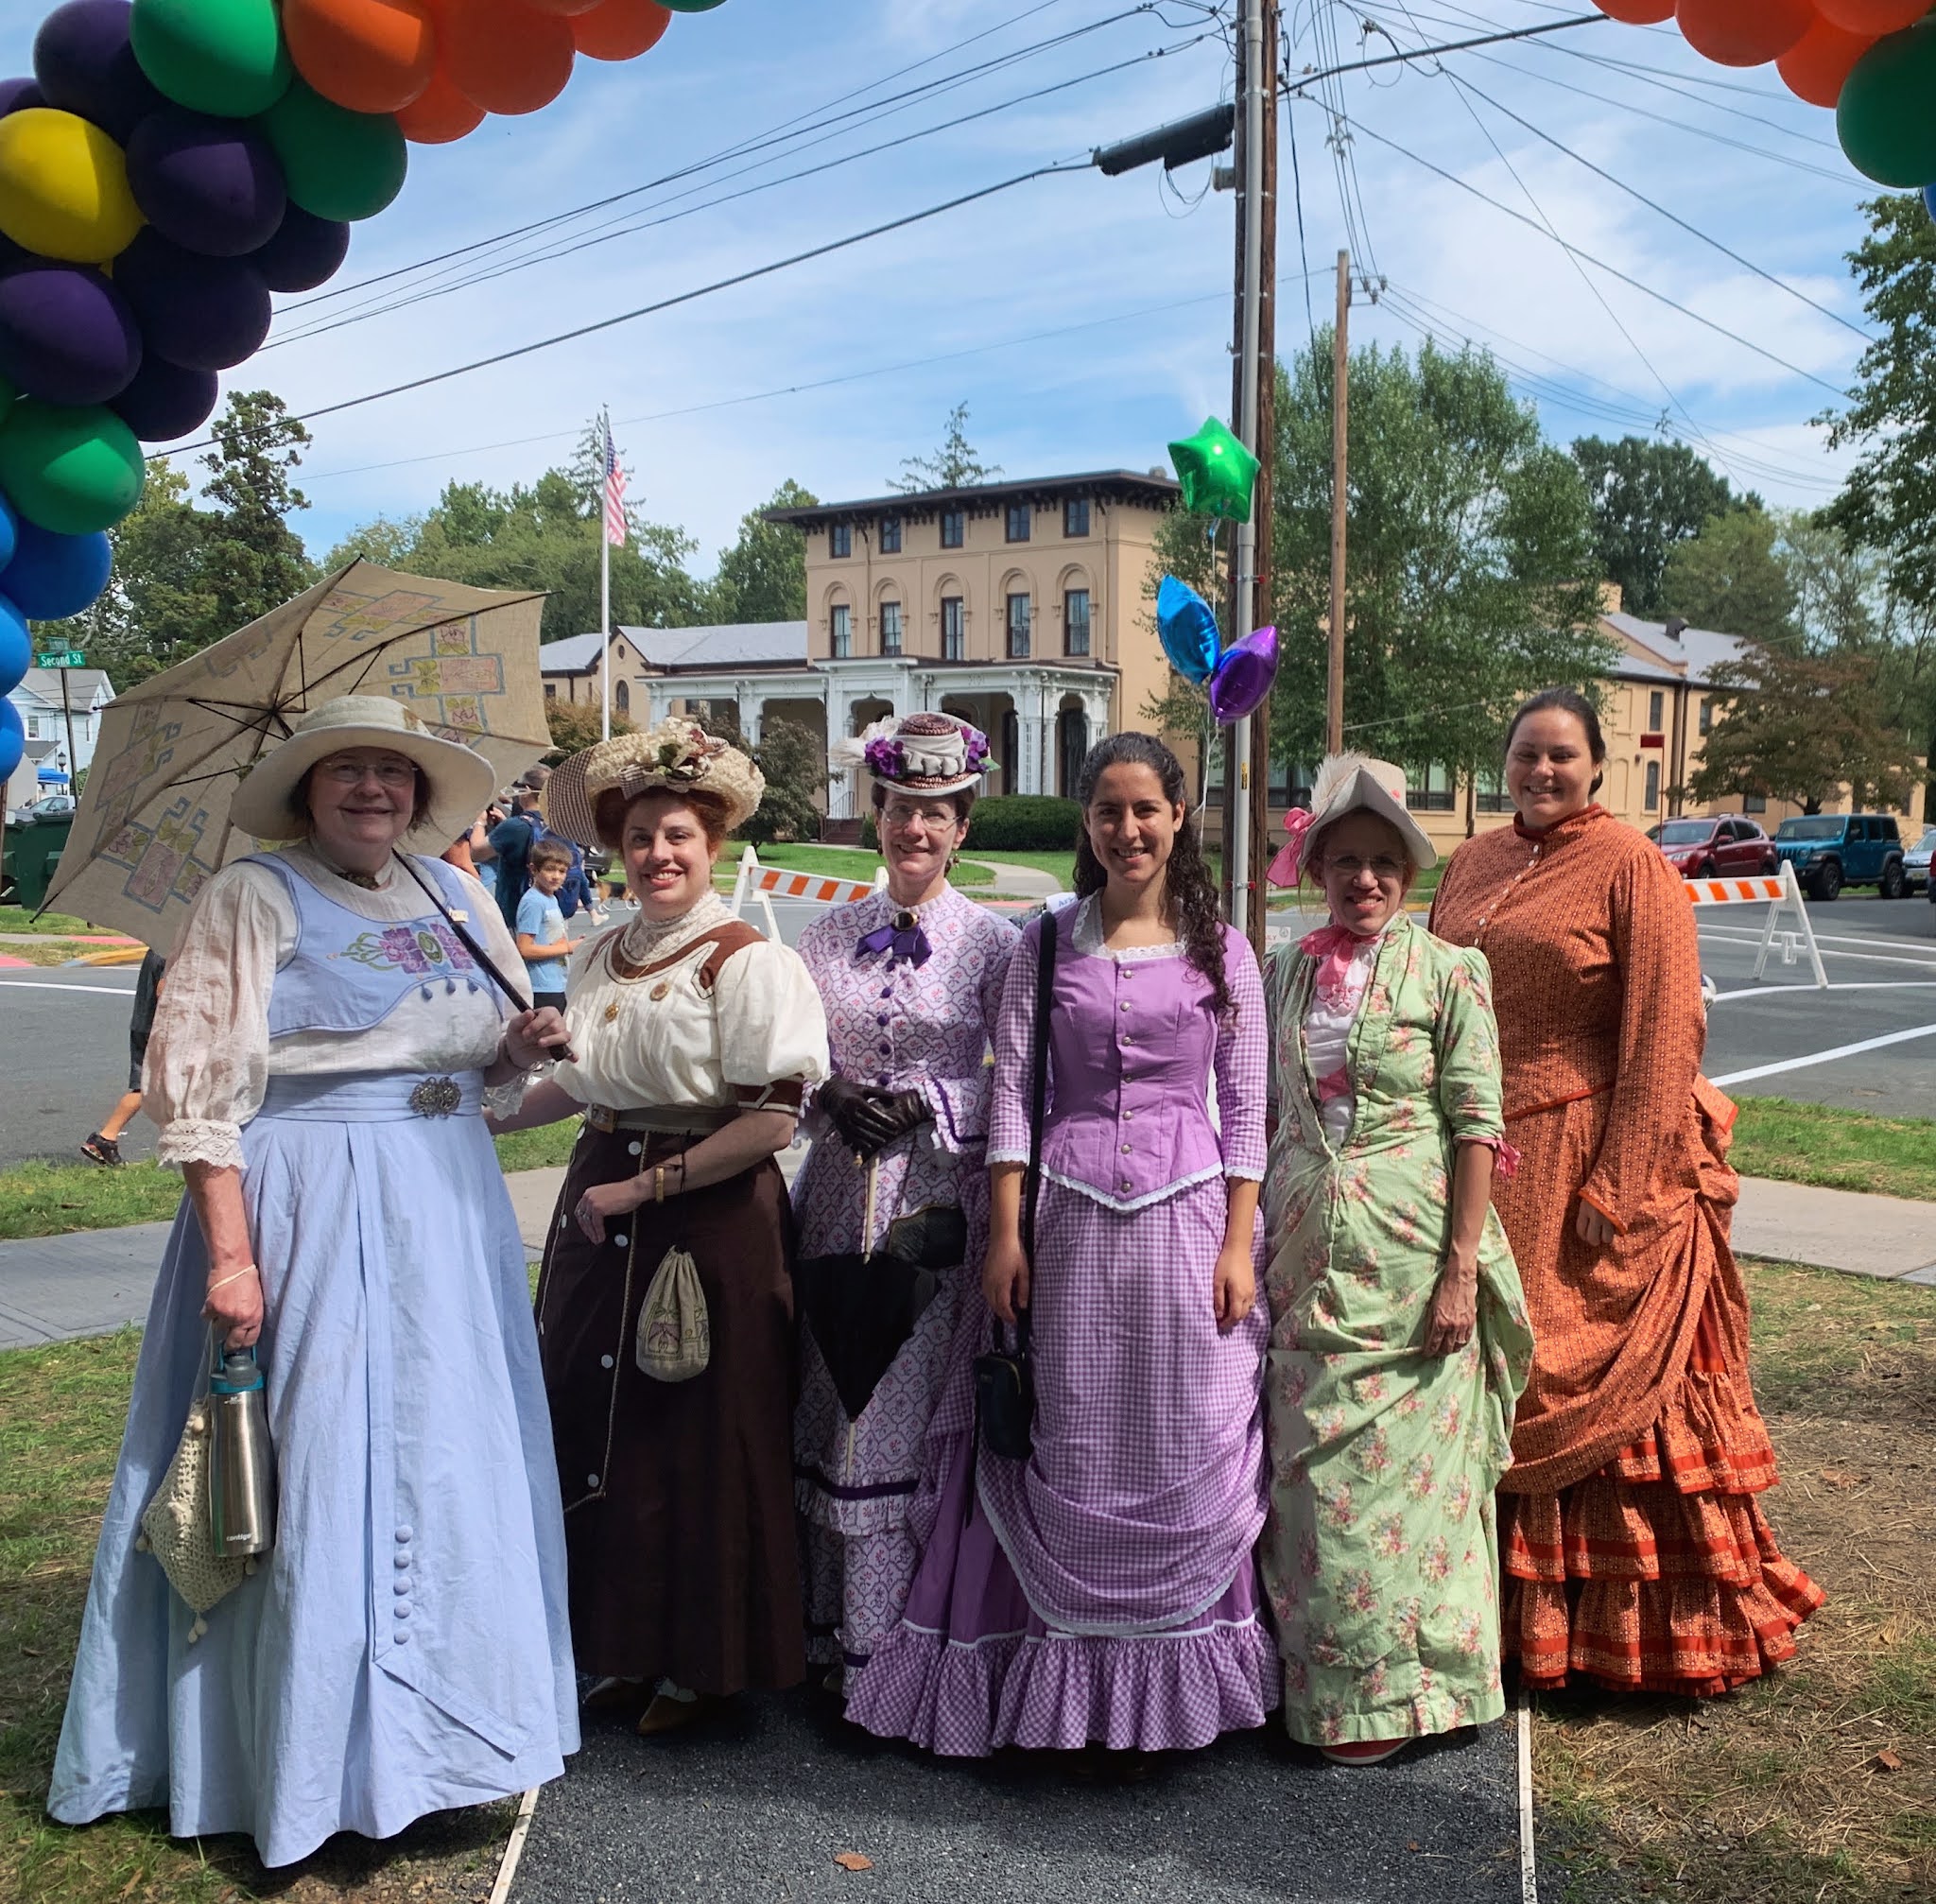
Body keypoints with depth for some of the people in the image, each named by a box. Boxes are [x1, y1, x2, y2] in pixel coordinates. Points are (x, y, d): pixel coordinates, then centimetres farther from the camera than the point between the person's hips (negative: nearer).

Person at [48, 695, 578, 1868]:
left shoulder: (455, 896, 12)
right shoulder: (253, 900, -5)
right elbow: (201, 1090, -10)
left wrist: (519, 1048, -2)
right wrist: (231, 1253, -18)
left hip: (448, 1215, 6)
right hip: (307, 1213, -6)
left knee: (453, 1465, 12)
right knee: (319, 1468, -1)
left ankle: (453, 1723, 28)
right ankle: (322, 1766, 13)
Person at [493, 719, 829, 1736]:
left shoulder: (746, 962, -12)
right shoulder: (598, 956, 10)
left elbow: (774, 1117, -18)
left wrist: (643, 1187, -17)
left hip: (712, 1222, -7)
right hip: (600, 1212, 7)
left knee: (700, 1441, 2)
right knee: (598, 1427, 11)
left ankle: (701, 1661, 20)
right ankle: (625, 1648, 28)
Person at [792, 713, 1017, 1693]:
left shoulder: (993, 942, 1)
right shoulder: (829, 936, 10)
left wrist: (926, 1102, -14)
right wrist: (831, 1099, -9)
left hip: (944, 1193, -3)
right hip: (844, 1188, 3)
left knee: (920, 1404, -2)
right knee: (836, 1396, 5)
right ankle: (841, 1626, 18)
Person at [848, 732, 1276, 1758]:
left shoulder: (1221, 951, 6)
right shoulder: (1046, 945, 6)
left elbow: (1245, 1110, 5)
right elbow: (1011, 1094, 3)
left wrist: (1237, 1245, -2)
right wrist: (1005, 1235, -4)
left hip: (1186, 1213, 0)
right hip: (1069, 1219, 0)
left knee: (1183, 1448, 3)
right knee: (1070, 1453, 3)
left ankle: (1169, 1683, 19)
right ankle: (1071, 1682, 17)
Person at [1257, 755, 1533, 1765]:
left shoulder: (1447, 972, -4)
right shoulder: (1283, 972, 8)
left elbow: (1477, 1125, -6)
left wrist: (1461, 1270, -12)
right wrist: (1257, 1246, 10)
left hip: (1410, 1256, -4)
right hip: (1305, 1253, 4)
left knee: (1398, 1464, 1)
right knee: (1312, 1471, 9)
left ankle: (1391, 1688, 17)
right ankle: (1322, 1677, 24)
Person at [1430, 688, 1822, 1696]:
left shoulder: (1631, 867, -8)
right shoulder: (1472, 864, 11)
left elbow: (1666, 1032, -13)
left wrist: (1624, 1188, -18)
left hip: (1583, 1156, -6)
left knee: (1599, 1386, 2)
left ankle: (1633, 1625, 18)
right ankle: (1501, 1608, 26)